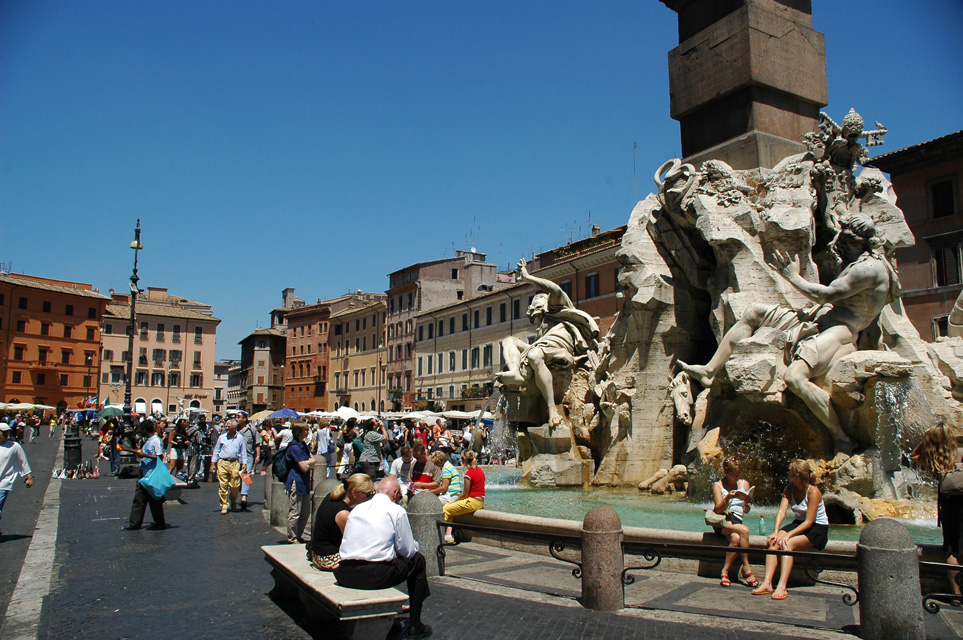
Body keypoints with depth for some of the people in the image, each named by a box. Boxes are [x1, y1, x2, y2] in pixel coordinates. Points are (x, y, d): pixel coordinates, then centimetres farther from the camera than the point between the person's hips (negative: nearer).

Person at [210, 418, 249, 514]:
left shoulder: (240, 438, 8)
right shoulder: (222, 437, 8)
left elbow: (243, 452, 12)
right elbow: (216, 451, 12)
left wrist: (244, 463, 5)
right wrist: (213, 464, 6)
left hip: (234, 463, 0)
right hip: (222, 463, 0)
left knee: (235, 485, -2)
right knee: (222, 486, -2)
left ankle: (233, 501, 25)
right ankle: (224, 506, 6)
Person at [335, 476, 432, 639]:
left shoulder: (357, 508, 18)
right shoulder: (396, 511, 2)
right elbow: (407, 551, 4)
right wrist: (415, 546, 27)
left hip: (344, 576, 6)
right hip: (374, 576, -6)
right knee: (418, 560, 16)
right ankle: (414, 626, 19)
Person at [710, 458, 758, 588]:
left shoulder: (744, 484, 16)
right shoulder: (718, 486, 6)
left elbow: (746, 511, 12)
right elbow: (718, 509, -7)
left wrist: (747, 502, -11)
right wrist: (728, 498, -24)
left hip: (736, 521, 3)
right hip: (721, 522, -3)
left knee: (736, 538, -33)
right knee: (744, 530, -33)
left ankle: (725, 571, -23)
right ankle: (746, 567, -24)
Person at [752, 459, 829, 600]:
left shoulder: (813, 491, -18)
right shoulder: (790, 488, 3)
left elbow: (809, 521, -22)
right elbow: (782, 511, -8)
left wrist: (788, 535, -29)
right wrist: (776, 532, -22)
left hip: (817, 529, -6)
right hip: (799, 524, 6)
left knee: (787, 544, -32)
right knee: (774, 541, -22)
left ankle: (782, 587, -39)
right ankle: (767, 583, -31)